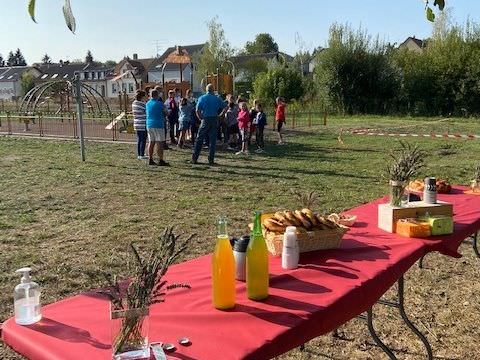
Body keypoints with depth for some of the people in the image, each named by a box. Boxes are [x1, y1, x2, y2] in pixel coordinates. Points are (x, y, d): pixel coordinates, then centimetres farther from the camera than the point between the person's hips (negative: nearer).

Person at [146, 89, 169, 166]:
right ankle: (161, 161, -6)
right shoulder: (159, 104, -10)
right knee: (159, 143, -6)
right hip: (158, 125, -7)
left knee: (151, 142, 10)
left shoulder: (147, 104, 10)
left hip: (149, 125, 7)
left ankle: (150, 160, 11)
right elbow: (166, 113, -1)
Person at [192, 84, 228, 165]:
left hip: (205, 120, -1)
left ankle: (194, 158, 7)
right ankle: (211, 160, 5)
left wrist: (201, 118, 5)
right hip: (214, 120, 1)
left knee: (199, 140, 7)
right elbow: (225, 108, -2)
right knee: (212, 140, 5)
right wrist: (219, 115, 7)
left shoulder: (202, 98, 0)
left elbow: (197, 111, -8)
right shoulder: (217, 99, 3)